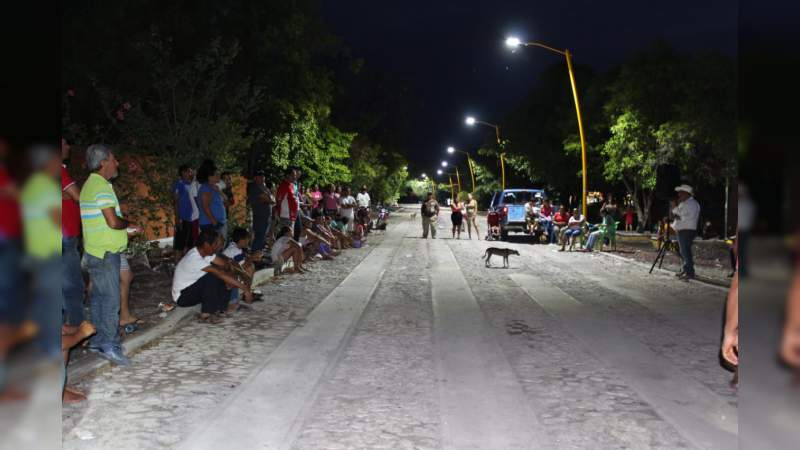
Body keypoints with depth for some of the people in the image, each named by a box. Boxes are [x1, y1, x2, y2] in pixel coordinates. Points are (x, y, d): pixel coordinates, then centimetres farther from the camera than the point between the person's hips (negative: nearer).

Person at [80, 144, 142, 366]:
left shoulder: (91, 184, 15)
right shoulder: (102, 187, -17)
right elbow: (113, 222, -24)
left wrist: (125, 229, 14)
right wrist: (128, 224, -4)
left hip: (97, 251, 10)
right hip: (105, 253, -10)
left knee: (99, 296, 14)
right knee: (111, 298, -7)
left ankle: (98, 340, 22)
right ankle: (110, 344, -4)